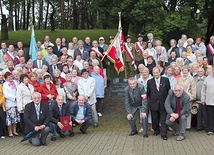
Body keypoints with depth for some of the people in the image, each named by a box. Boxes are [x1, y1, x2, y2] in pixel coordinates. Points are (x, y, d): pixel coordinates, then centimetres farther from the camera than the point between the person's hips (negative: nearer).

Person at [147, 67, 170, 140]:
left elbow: (169, 91, 5)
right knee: (154, 119, 11)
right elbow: (148, 93, 9)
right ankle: (156, 130, 28)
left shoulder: (165, 80, 1)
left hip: (163, 103, -2)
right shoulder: (150, 82, 4)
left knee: (163, 120, -3)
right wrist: (149, 101, 4)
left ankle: (164, 134, -1)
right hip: (153, 104, 2)